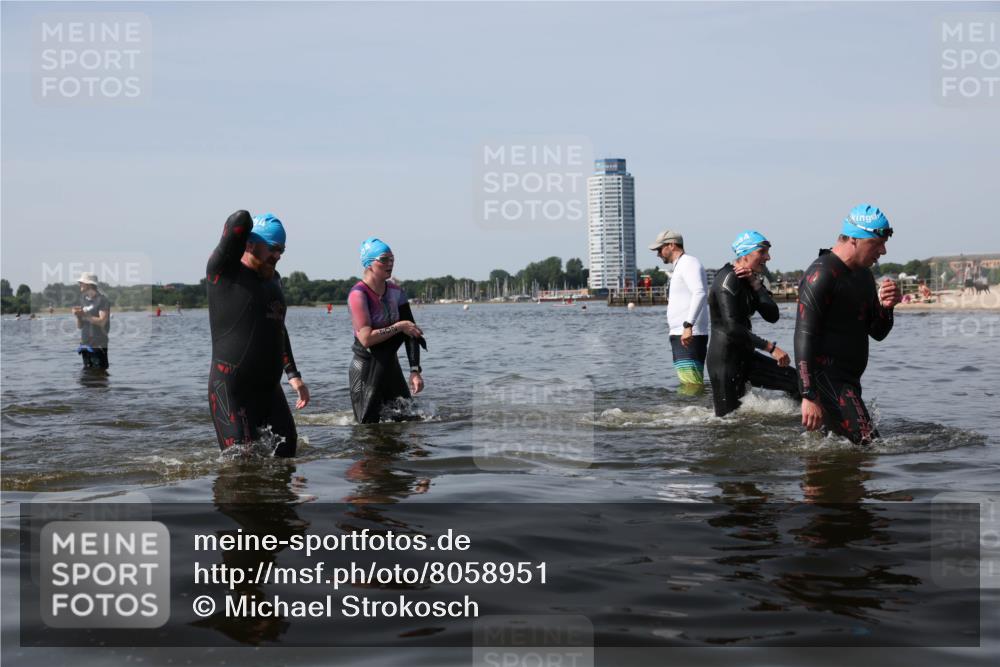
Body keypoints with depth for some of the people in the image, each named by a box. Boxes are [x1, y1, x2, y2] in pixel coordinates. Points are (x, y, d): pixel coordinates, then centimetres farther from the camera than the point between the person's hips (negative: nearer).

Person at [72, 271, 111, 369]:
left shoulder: (102, 300, -6)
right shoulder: (84, 300, 14)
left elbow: (102, 321, -16)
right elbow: (79, 326, 14)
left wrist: (85, 315, -20)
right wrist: (78, 316, -6)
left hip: (98, 346, -7)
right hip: (85, 344, 7)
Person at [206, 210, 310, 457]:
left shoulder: (272, 278, 16)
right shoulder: (224, 271, -8)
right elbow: (241, 220, -22)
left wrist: (293, 375, 23)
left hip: (270, 388, 8)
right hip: (232, 391, -8)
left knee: (285, 451, 8)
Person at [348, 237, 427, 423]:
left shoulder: (395, 291, 6)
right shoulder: (358, 294, -15)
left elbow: (411, 333, 4)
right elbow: (366, 338, -23)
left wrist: (415, 370, -3)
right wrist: (398, 327, -17)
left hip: (391, 366, 7)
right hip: (367, 370, -7)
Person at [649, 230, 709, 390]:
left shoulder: (689, 263, -8)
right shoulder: (680, 266, 23)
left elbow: (699, 293, -23)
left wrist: (688, 325, -30)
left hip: (689, 335, -10)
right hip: (680, 334, 10)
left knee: (691, 383, -17)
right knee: (687, 383, 10)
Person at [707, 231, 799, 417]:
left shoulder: (749, 281, 11)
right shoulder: (728, 281, -17)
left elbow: (772, 316, 2)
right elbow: (732, 328, -26)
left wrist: (756, 285, -9)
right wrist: (770, 347, -26)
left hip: (744, 356, 9)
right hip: (725, 359, -9)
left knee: (795, 380, 1)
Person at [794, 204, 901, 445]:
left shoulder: (864, 276, 16)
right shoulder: (821, 275, -14)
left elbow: (878, 333, 19)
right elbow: (804, 337, -20)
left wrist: (885, 307, -4)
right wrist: (809, 395, -26)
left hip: (848, 380, 10)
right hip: (825, 378, -10)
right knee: (869, 444, -17)